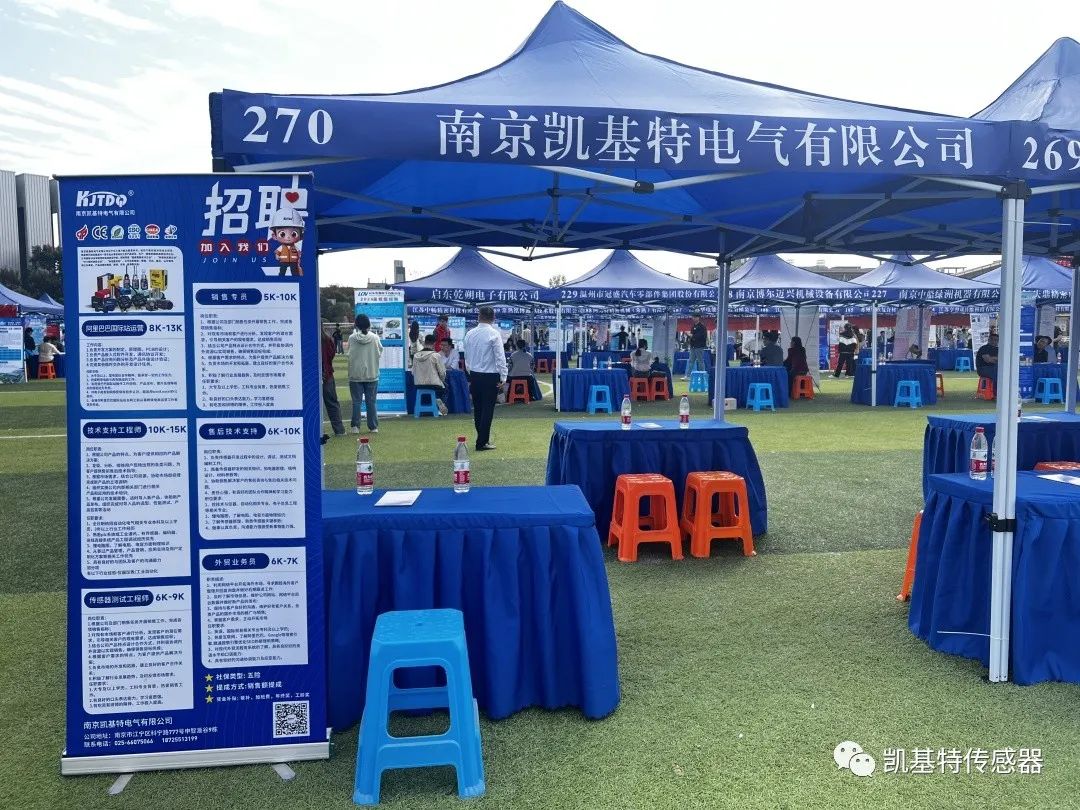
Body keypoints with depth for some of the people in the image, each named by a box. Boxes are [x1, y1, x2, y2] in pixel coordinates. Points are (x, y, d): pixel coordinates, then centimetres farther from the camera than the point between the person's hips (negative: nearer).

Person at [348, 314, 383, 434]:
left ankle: (355, 426, 6)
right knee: (371, 402, 8)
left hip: (355, 375, -1)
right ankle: (373, 427, 10)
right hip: (372, 374, 1)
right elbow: (380, 352, 6)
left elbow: (349, 353, 7)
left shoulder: (352, 338, -8)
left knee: (356, 402, 7)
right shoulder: (375, 338, -7)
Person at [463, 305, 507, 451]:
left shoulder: (470, 333, 3)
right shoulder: (494, 334, -12)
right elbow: (500, 357, -14)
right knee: (487, 410, 1)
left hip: (474, 375, 5)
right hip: (490, 376, -5)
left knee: (478, 409, 14)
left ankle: (483, 438, 25)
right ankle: (482, 442, 4)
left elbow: (466, 356, 9)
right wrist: (503, 377, -9)